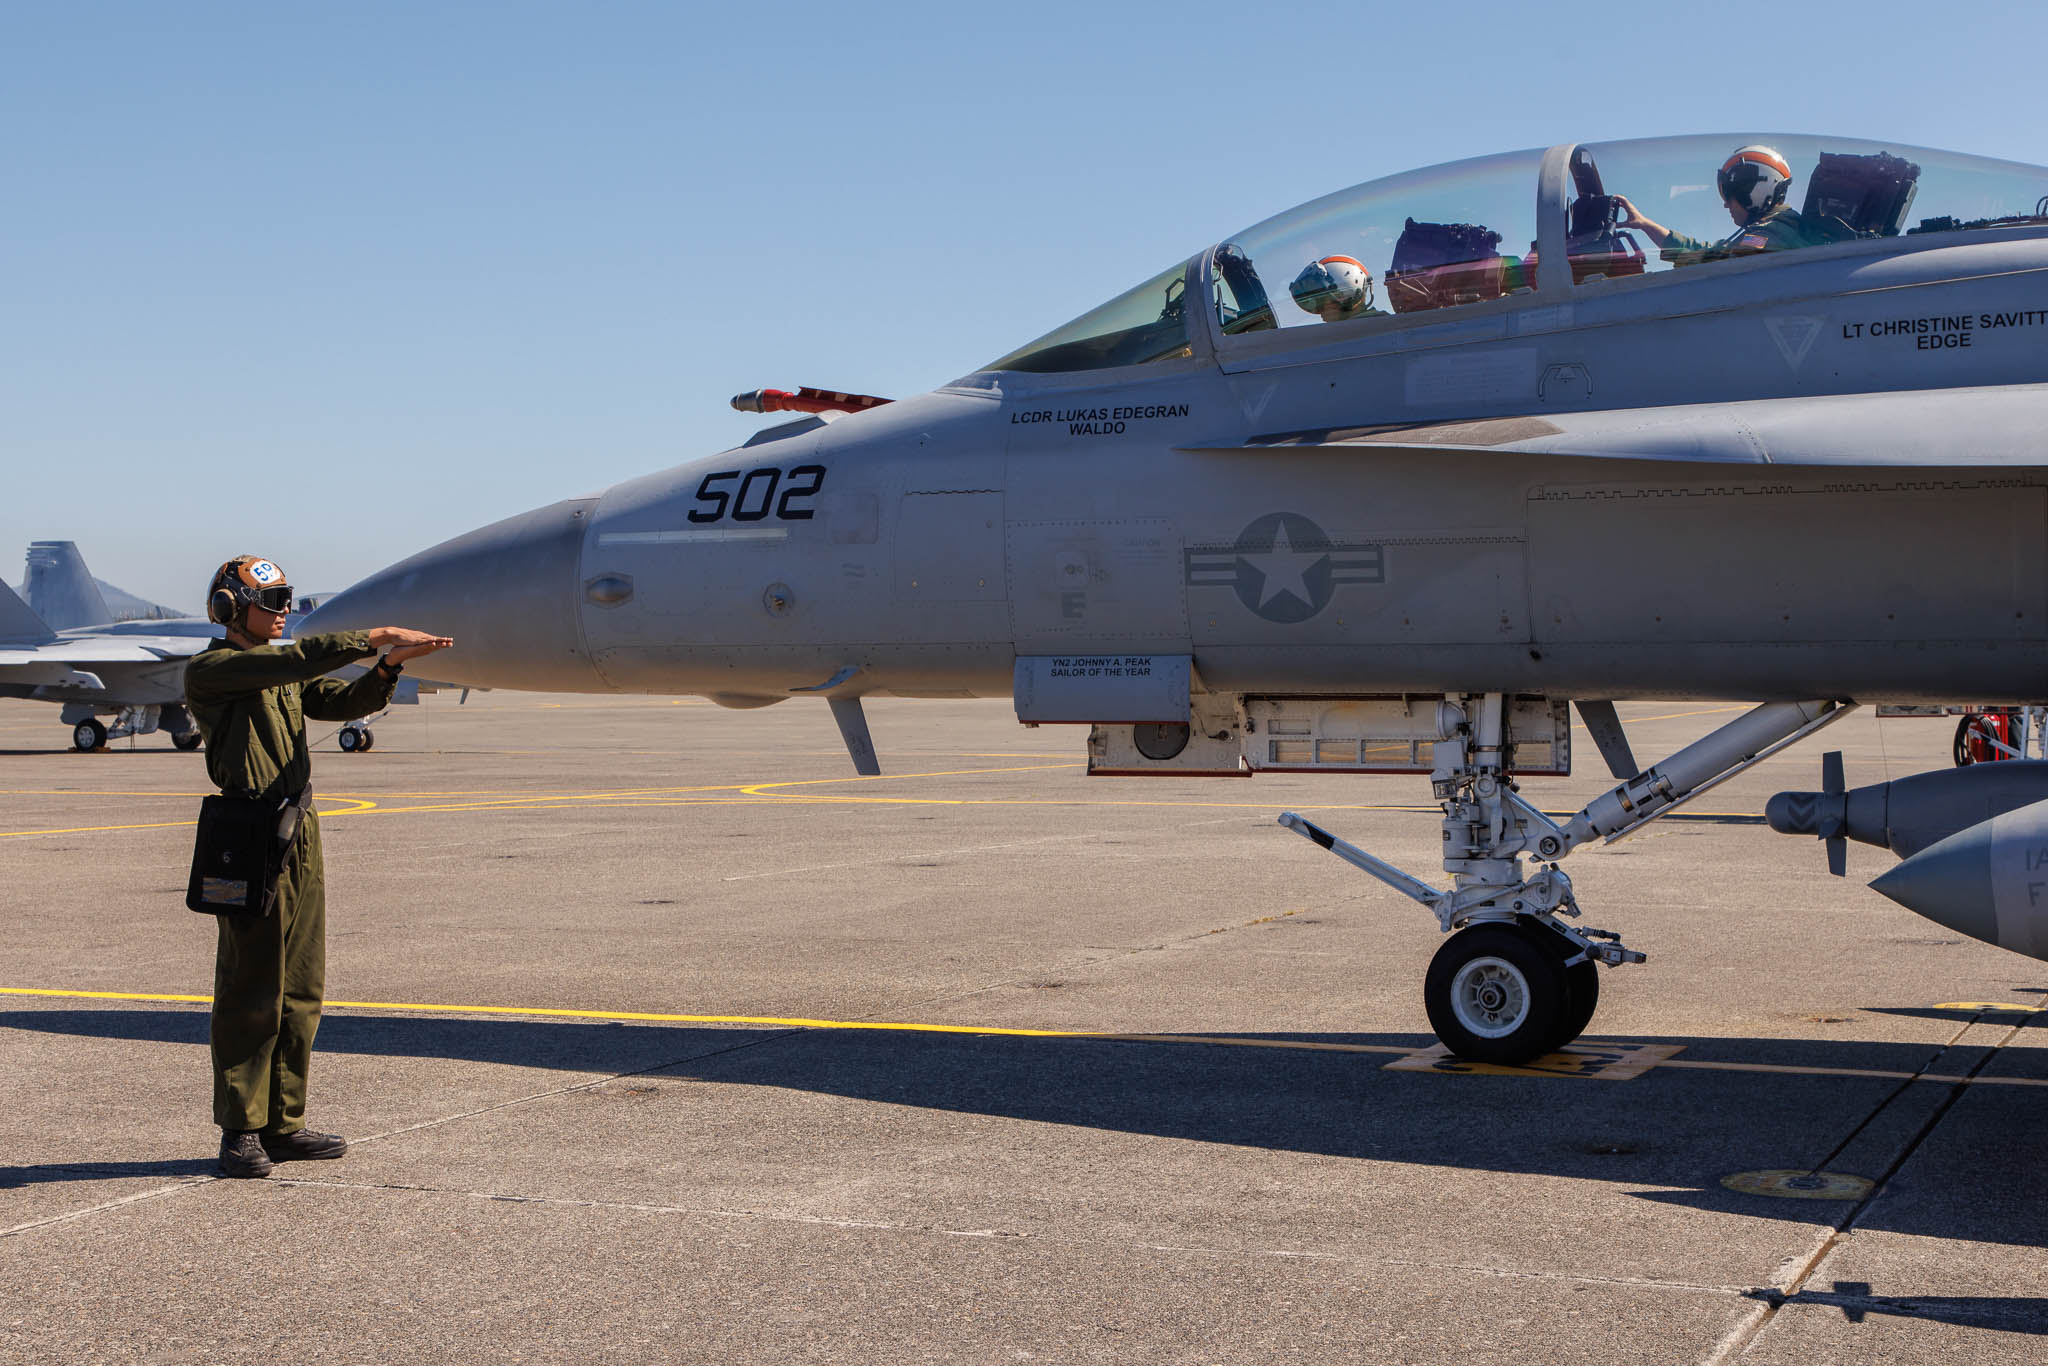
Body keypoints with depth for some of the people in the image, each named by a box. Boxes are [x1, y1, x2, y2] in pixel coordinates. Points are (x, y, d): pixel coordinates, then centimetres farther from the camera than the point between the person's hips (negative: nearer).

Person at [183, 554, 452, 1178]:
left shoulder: (287, 677, 20)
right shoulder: (209, 670, -5)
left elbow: (345, 701, 9)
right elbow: (293, 661, -20)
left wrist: (389, 665, -10)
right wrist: (374, 638, -22)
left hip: (300, 836, 8)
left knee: (301, 992, 9)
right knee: (251, 992, -3)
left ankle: (284, 1125, 16)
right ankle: (240, 1132, 4)